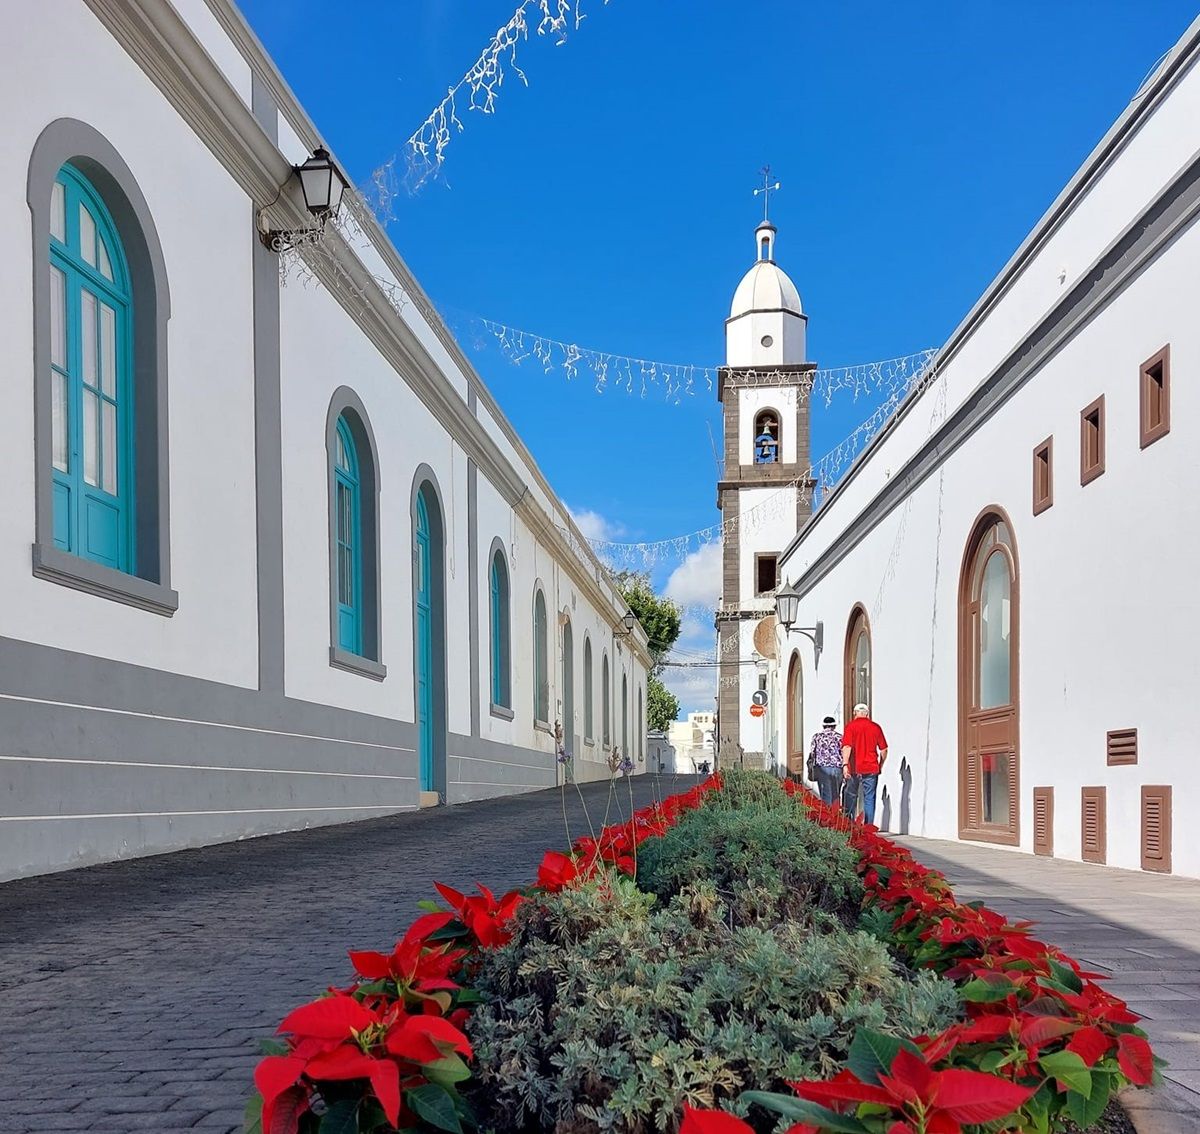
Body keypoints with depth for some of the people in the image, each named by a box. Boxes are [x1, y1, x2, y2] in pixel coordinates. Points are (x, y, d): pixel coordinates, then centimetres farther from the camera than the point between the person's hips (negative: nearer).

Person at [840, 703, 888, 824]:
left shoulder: (850, 726, -3)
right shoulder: (876, 727, 5)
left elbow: (847, 747, -14)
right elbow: (884, 750, 7)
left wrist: (845, 764, -19)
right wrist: (880, 766, 19)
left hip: (854, 768, -1)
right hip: (871, 769, 1)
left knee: (850, 796, 13)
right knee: (869, 798, 4)